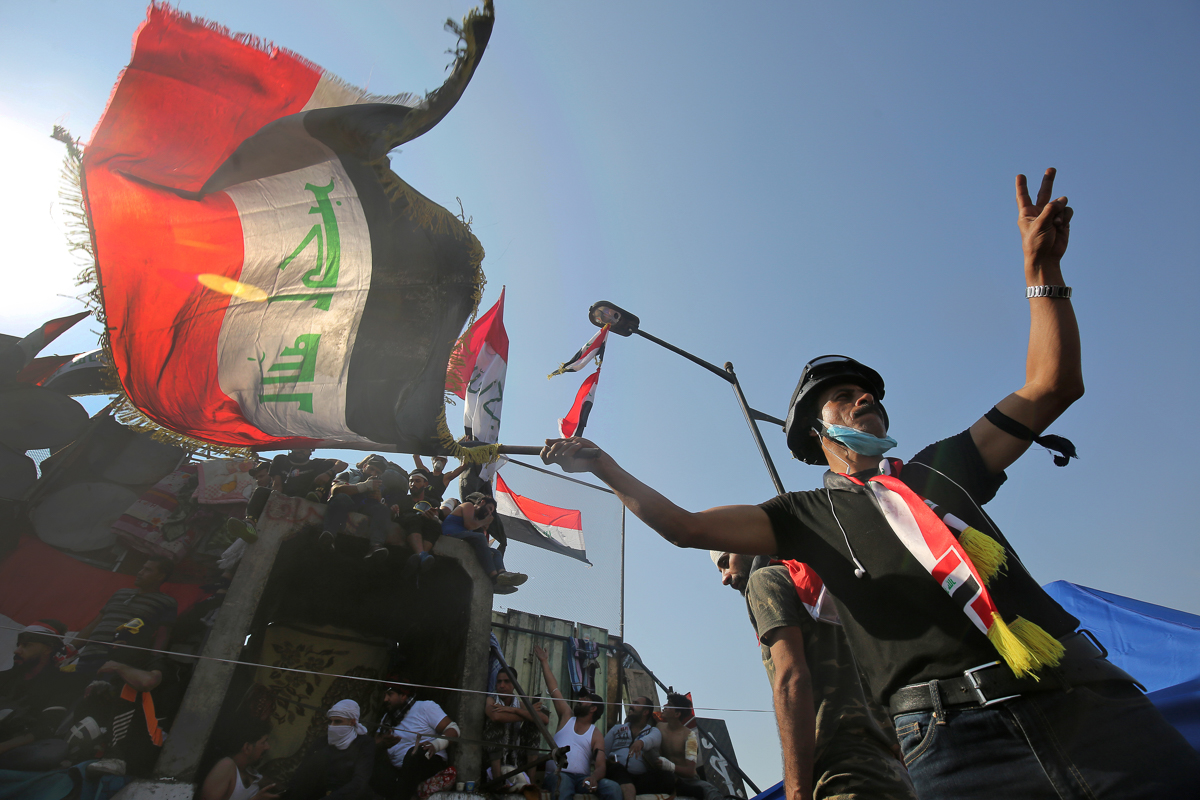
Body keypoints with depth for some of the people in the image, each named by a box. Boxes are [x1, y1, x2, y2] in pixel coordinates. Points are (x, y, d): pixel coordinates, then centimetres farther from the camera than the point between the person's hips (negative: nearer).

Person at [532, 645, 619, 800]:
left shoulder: (596, 736, 11)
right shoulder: (567, 717, 18)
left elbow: (600, 766, -3)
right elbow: (553, 688, 19)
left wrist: (594, 778, -28)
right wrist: (544, 661, 21)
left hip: (582, 779, 0)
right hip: (557, 774, 0)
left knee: (613, 787, -30)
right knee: (563, 784, -40)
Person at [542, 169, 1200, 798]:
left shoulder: (941, 467, 18)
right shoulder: (807, 514, 9)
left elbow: (1052, 386, 15)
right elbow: (685, 526, 2)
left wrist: (1041, 267, 9)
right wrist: (600, 464, 1)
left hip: (1087, 700, 4)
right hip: (955, 736, -3)